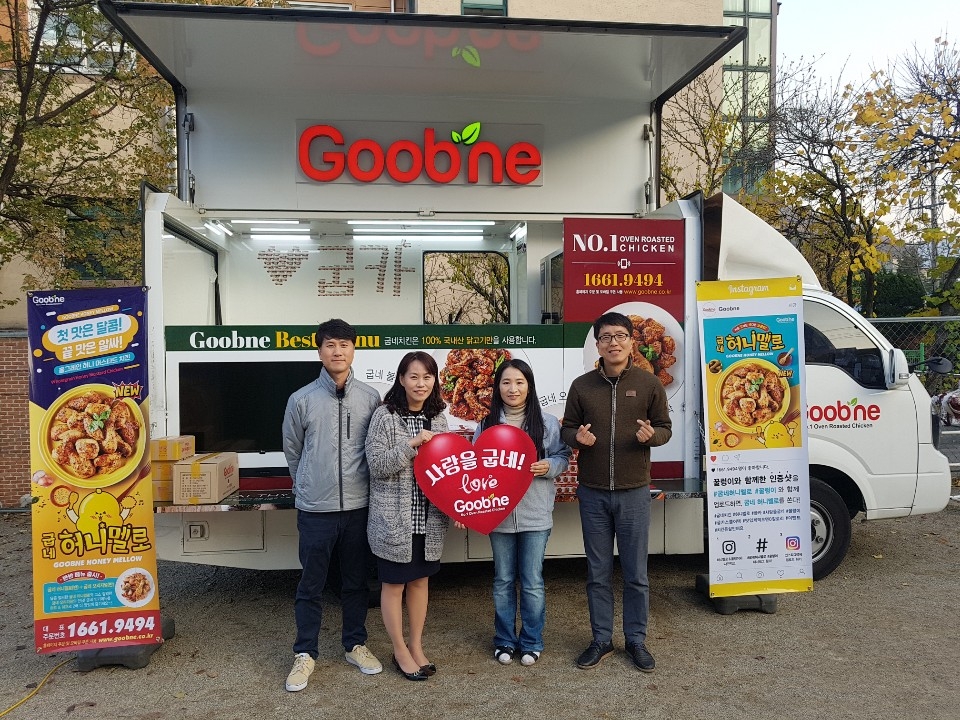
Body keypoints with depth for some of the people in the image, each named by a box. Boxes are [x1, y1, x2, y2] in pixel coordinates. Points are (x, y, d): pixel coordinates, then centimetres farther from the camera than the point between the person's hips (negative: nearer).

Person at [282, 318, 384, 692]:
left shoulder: (370, 398, 0)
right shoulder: (302, 399, -3)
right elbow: (292, 450, 9)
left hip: (359, 506, 1)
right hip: (315, 508, -1)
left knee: (357, 581, 15)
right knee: (311, 585, 9)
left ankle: (355, 645, 32)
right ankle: (305, 654, 25)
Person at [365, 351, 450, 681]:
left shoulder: (437, 417, 5)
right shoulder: (385, 416, -12)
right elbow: (376, 465, -16)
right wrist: (411, 444, -26)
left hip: (429, 518, 5)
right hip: (394, 518, -5)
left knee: (420, 580, 17)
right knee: (394, 584, 9)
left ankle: (416, 646, 33)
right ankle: (400, 651, 27)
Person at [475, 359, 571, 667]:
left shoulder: (547, 424, -2)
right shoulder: (486, 425, 2)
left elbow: (563, 456, 6)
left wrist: (549, 466, -16)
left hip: (535, 514, -1)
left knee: (532, 582, 7)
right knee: (503, 580, 13)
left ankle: (532, 642, 25)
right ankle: (505, 640, 29)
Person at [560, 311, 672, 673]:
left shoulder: (649, 383, 0)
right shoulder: (581, 386, 2)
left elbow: (665, 427, 5)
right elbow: (566, 428, 8)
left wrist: (651, 435, -18)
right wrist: (577, 436, -15)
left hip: (633, 492, -1)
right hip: (592, 494, 1)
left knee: (636, 574, 9)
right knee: (598, 573, 11)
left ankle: (636, 640, 27)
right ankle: (601, 639, 26)